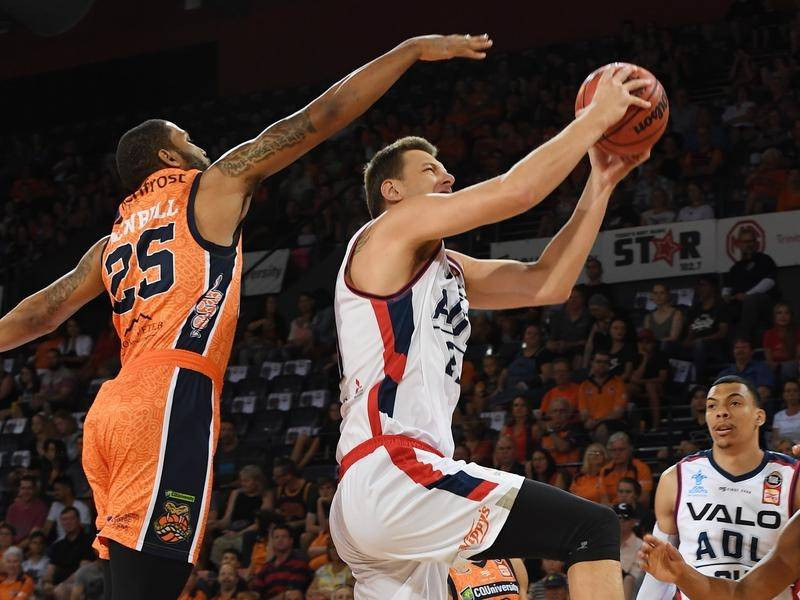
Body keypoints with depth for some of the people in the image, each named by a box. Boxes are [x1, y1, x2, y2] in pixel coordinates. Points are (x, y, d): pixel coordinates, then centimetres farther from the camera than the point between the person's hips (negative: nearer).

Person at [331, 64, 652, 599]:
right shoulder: (391, 229, 1)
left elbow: (548, 284, 20)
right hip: (393, 475, -10)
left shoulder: (448, 269, 27)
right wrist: (596, 117, 0)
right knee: (593, 527, -14)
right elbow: (514, 192, -8)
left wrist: (600, 186, 16)